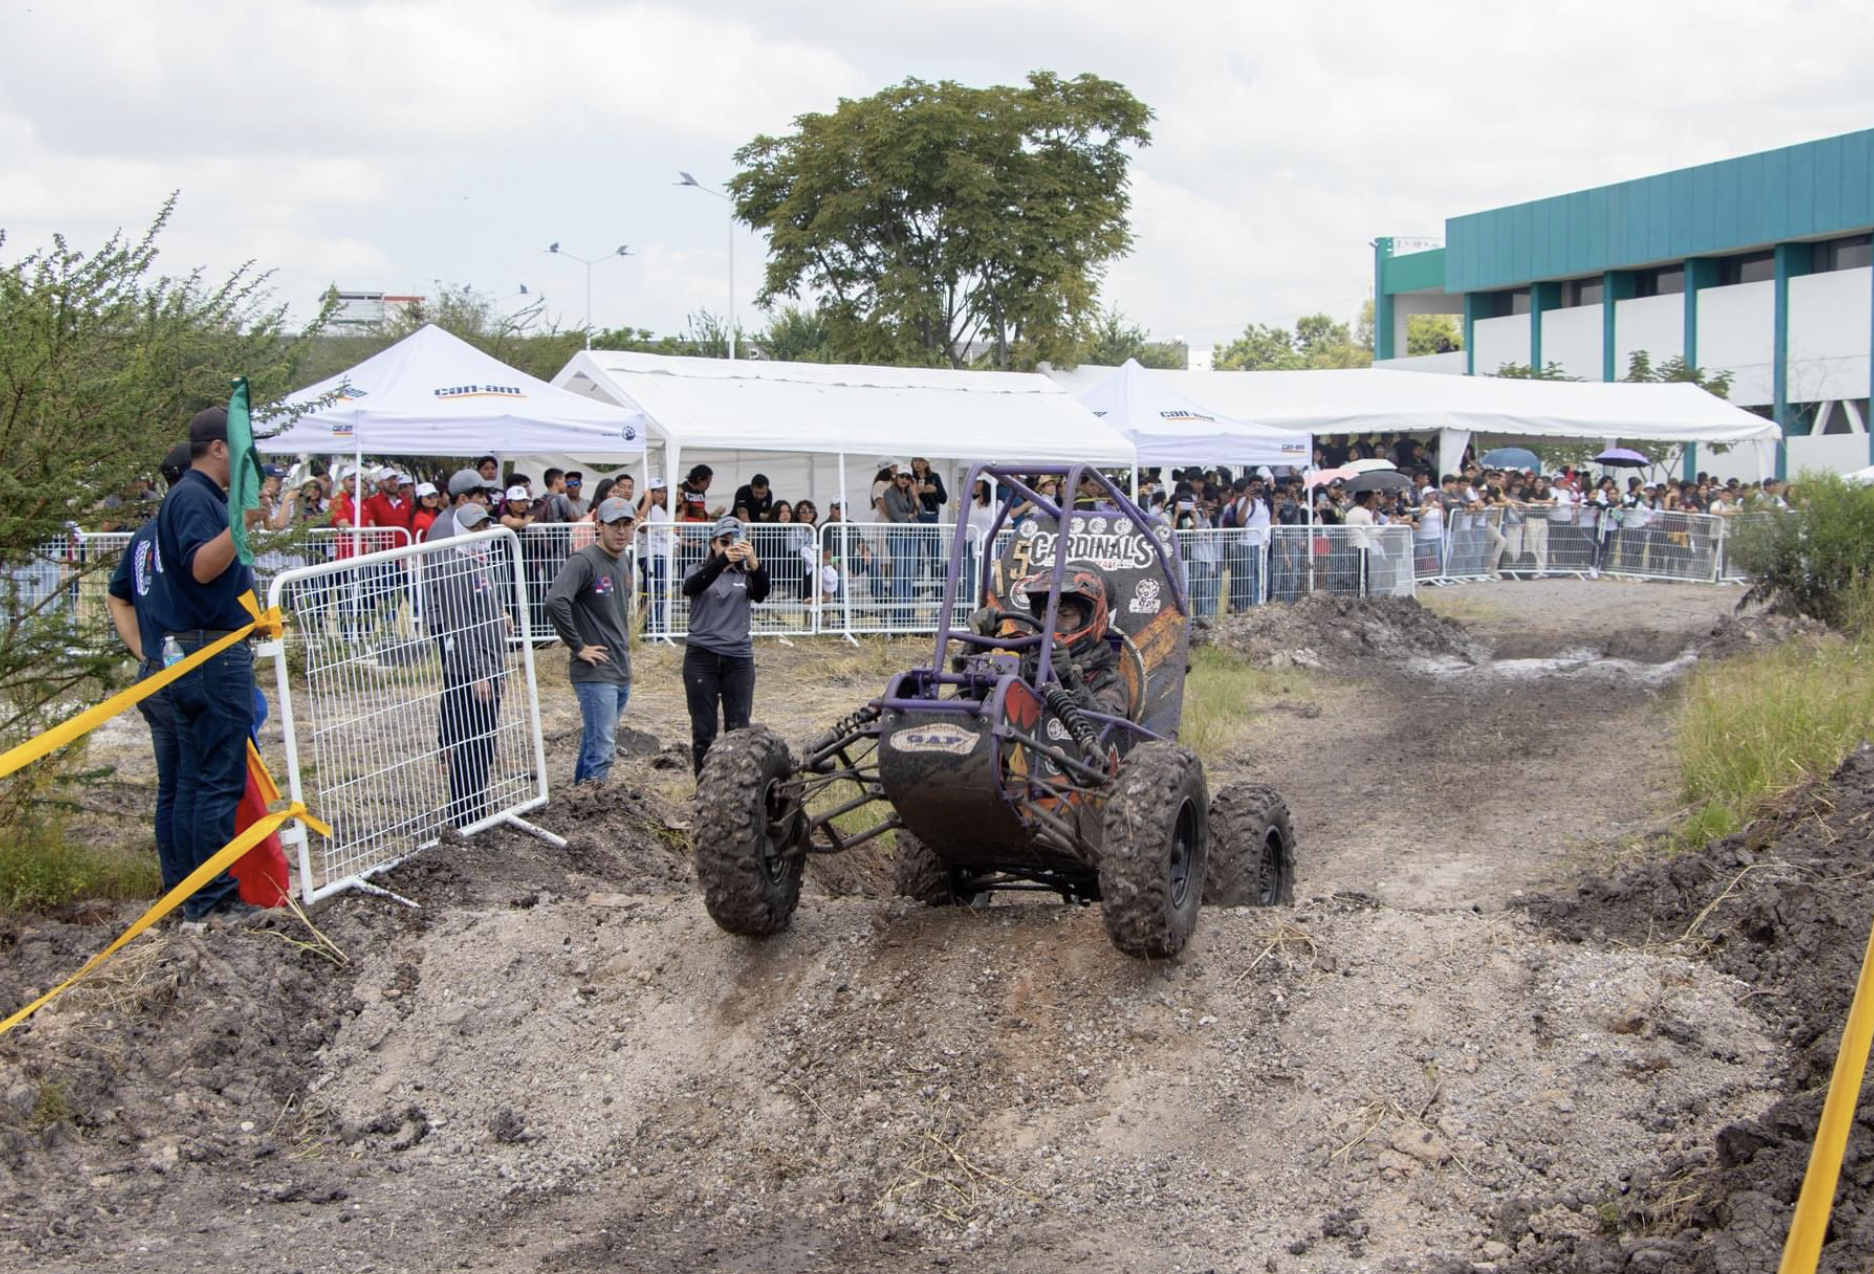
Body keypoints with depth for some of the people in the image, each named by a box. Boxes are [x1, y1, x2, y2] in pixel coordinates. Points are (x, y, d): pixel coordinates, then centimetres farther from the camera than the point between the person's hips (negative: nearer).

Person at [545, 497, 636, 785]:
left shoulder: (625, 562, 13)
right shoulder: (585, 561, -14)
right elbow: (555, 601, -28)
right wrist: (578, 646, -20)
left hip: (622, 673, 8)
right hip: (595, 673, -8)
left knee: (593, 747, 16)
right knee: (602, 751, -11)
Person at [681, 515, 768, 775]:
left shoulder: (746, 576, 9)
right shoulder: (698, 570, 6)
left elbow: (761, 595, -13)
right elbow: (691, 587, -19)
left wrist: (754, 563, -34)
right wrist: (723, 560, -36)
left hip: (738, 659, 1)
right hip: (702, 657, -1)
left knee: (739, 730, -1)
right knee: (703, 732, 1)